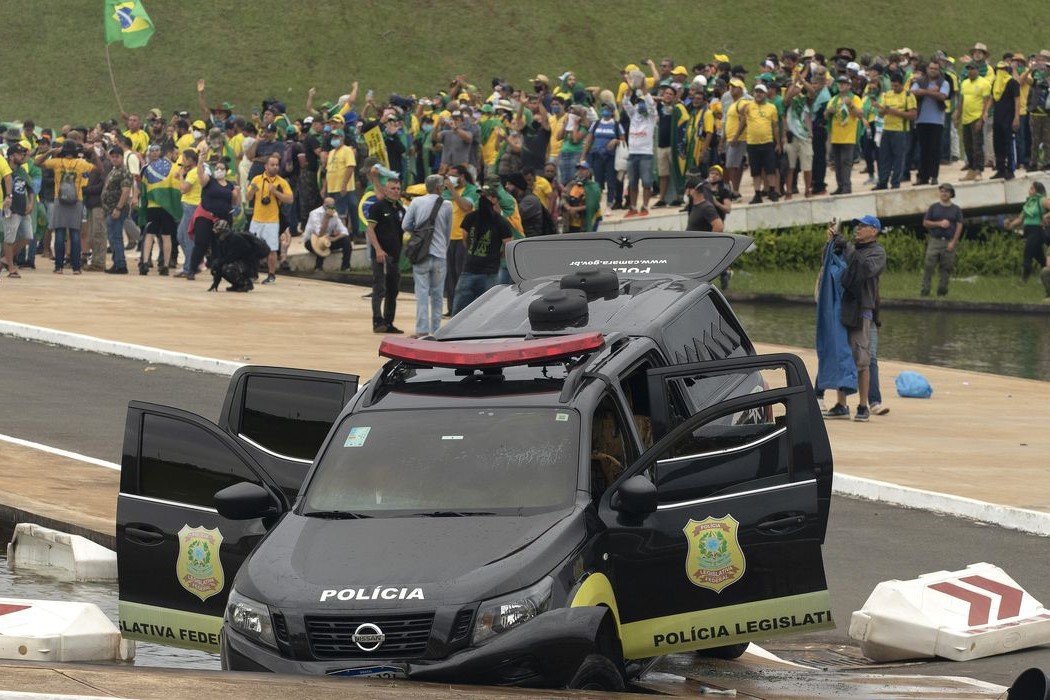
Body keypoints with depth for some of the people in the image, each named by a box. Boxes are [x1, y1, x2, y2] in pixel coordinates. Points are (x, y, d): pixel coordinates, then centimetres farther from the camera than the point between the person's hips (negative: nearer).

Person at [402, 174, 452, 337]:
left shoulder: (416, 202, 0)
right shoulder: (446, 205, 0)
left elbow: (405, 226, -1)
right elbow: (448, 231, 9)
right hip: (440, 255, 0)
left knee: (422, 293, -1)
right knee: (437, 295, 8)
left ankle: (422, 331, -8)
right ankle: (435, 331, 9)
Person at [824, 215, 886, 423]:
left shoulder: (877, 252, 1)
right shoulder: (850, 249, 20)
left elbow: (867, 268, -18)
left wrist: (846, 248, -18)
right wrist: (832, 244, 7)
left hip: (861, 310, -6)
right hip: (841, 309, 6)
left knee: (862, 361, -6)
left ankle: (863, 406, -3)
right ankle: (841, 405, 11)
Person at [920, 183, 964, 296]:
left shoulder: (956, 209, 9)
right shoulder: (933, 207, 10)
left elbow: (959, 226, 3)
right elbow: (925, 223, 7)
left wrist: (953, 242, -8)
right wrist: (939, 224, -8)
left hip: (949, 243, 0)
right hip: (934, 241, 0)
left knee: (946, 268, -1)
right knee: (929, 266, -7)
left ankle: (942, 290, 6)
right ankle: (925, 290, -6)